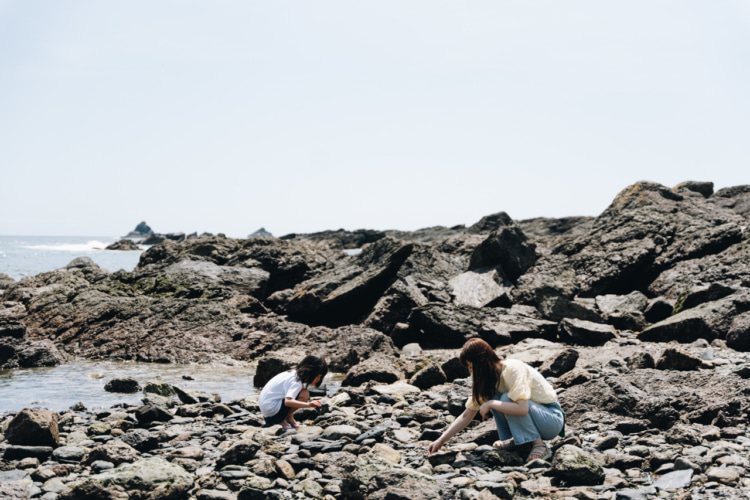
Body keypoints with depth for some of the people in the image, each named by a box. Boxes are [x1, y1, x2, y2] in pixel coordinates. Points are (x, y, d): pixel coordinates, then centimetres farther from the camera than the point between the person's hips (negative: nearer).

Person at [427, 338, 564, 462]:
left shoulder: (513, 369, -25)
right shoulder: (487, 379, -1)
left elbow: (522, 408, -37)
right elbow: (467, 416, 2)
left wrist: (490, 404, -26)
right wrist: (441, 441, -3)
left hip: (552, 418, -7)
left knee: (507, 399, -28)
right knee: (492, 395, -12)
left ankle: (540, 446, -19)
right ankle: (514, 441, 1)